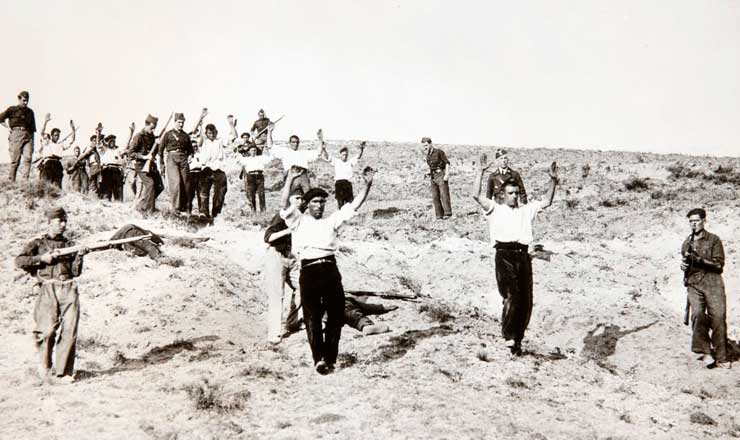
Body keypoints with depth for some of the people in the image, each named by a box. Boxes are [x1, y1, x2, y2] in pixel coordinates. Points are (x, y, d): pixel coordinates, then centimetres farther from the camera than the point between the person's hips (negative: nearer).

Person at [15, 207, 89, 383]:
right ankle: (45, 366, 16)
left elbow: (76, 272, 13)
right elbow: (19, 261, 0)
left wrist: (80, 256, -3)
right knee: (47, 330, -8)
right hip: (48, 289, -2)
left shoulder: (70, 245, 19)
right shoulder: (38, 243, 12)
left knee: (69, 331, -7)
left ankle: (64, 371, -2)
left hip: (69, 289, 3)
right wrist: (41, 258, -7)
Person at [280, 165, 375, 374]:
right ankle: (319, 358, -4)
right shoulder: (299, 221, 14)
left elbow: (354, 205, 15)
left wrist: (367, 185, 4)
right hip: (309, 271, -3)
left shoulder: (331, 221, 22)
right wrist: (290, 181, -15)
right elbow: (285, 206, -3)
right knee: (313, 317, -4)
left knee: (336, 315, 2)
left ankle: (330, 357, 12)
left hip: (330, 269, 3)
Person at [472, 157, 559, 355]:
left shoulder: (526, 210, 25)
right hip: (505, 255, -5)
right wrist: (481, 172, -4)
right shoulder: (495, 210, 12)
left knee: (525, 301, 3)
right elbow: (476, 195, 1)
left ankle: (518, 339, 13)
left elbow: (546, 202, 24)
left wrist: (553, 181, 15)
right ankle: (509, 335, -9)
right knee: (512, 297, -17)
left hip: (523, 256, 5)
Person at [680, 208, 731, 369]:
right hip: (693, 284, 3)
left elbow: (719, 264, -3)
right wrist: (684, 265, 6)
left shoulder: (714, 240, 4)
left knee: (718, 318, -8)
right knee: (697, 314, -20)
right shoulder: (686, 243, 16)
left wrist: (701, 260, -15)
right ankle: (705, 352, -14)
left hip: (712, 282, -2)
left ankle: (721, 358, -1)